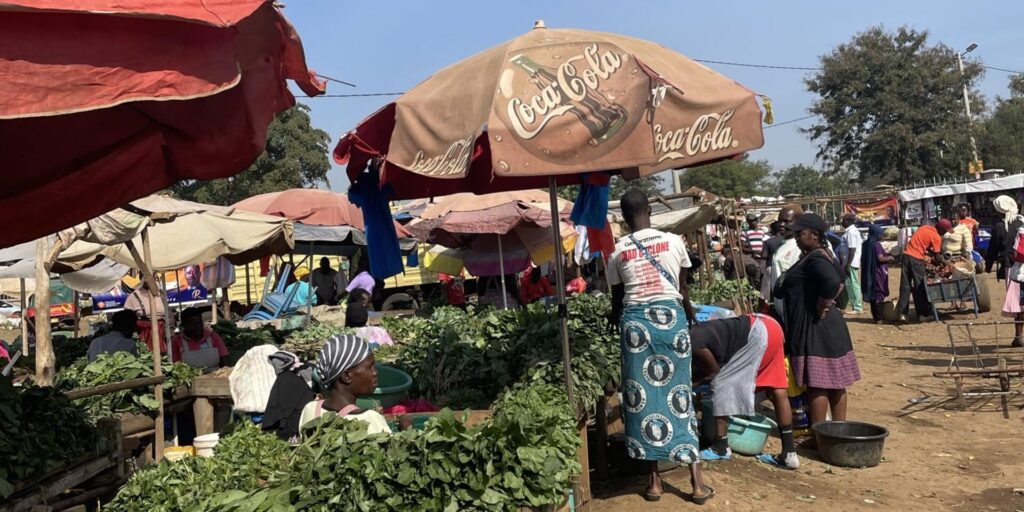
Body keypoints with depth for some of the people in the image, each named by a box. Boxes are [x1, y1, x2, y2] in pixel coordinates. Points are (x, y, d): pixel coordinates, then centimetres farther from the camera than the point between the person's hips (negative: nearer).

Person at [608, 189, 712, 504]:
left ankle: (654, 480, 14)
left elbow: (617, 299, 9)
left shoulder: (617, 250, 4)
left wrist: (619, 324, 28)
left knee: (643, 395, 8)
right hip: (671, 317, 0)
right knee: (678, 394, 7)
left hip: (635, 321, 0)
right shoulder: (674, 241, 3)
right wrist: (690, 315, 31)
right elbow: (683, 290, 12)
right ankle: (697, 482, 12)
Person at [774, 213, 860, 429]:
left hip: (814, 327, -10)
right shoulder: (823, 254, 14)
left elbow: (832, 282, -35)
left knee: (817, 382, -5)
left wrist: (821, 306, -21)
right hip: (828, 326, 10)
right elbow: (841, 280, 27)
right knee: (834, 381, 14)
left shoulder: (815, 259, -18)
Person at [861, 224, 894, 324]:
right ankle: (879, 317, 0)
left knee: (873, 294, 12)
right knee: (879, 294, -3)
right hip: (878, 272, -8)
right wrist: (890, 257, -6)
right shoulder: (876, 244, -16)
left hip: (870, 272, 8)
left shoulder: (867, 244, 9)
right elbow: (880, 258, -22)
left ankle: (875, 315, 19)